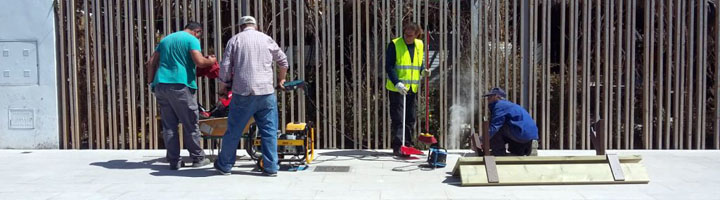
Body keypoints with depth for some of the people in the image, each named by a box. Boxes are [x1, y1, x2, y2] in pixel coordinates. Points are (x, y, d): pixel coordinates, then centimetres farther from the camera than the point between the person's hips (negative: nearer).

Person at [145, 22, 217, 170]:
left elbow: (151, 63, 19)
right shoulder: (192, 40, 1)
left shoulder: (165, 39, 22)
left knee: (168, 125, 7)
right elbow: (200, 62, -13)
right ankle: (197, 158, 12)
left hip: (160, 85, 6)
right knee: (190, 125, 4)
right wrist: (210, 61, 7)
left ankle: (174, 161, 8)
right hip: (180, 85, -6)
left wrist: (150, 81, 20)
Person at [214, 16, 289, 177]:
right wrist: (281, 80, 37)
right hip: (266, 92, 1)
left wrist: (226, 81, 21)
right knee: (269, 131, 6)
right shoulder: (267, 39, 11)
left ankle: (224, 165, 22)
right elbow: (283, 61, 20)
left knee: (233, 131, 10)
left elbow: (225, 66, 1)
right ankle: (270, 168, 6)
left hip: (243, 92, -1)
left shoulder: (235, 40, 6)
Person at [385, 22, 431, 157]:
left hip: (412, 88, 6)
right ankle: (397, 147, -7)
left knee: (410, 119, 11)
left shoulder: (419, 45, 10)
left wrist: (423, 71, 0)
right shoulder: (394, 45, -8)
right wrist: (397, 83, -24)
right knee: (397, 119, -7)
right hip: (396, 88, -6)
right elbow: (389, 66, -13)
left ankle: (407, 144, 22)